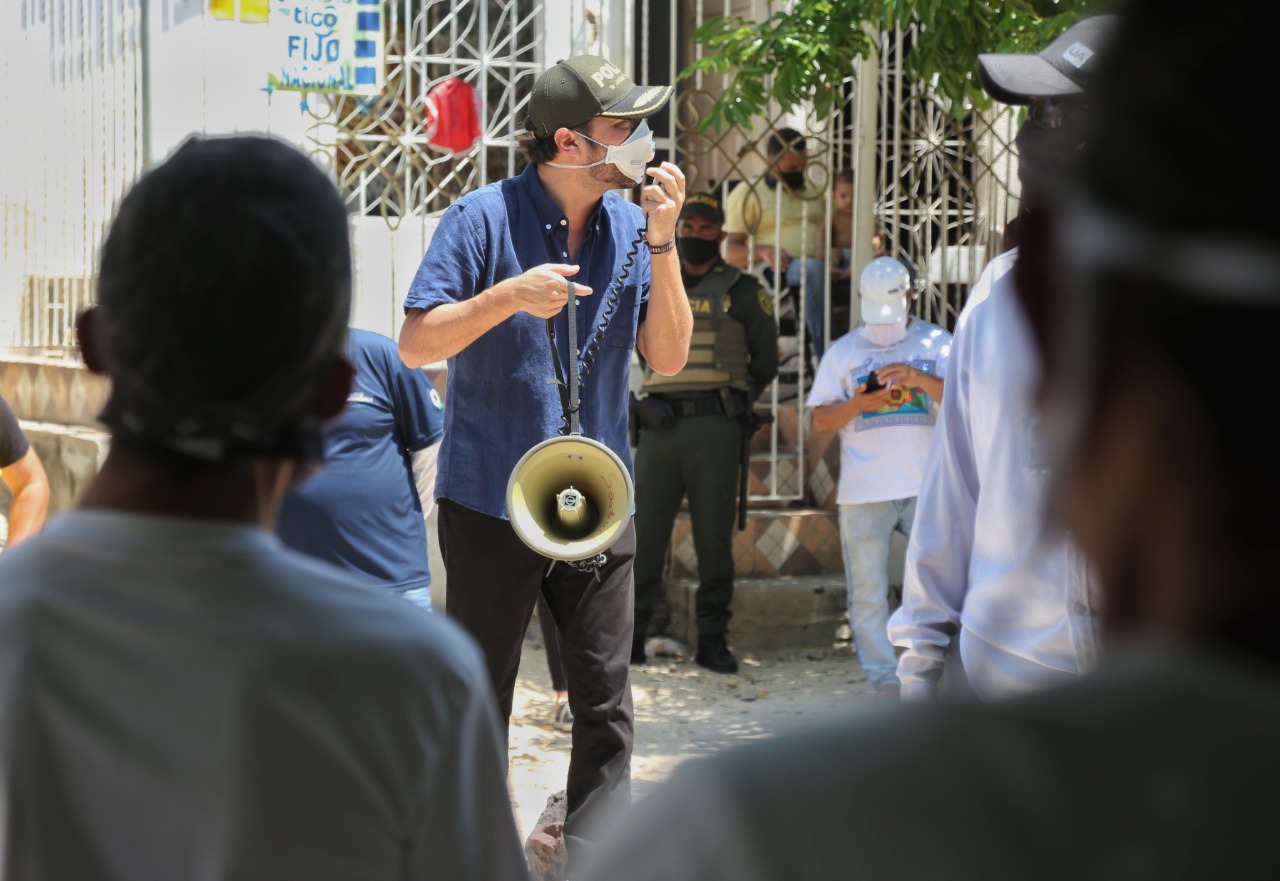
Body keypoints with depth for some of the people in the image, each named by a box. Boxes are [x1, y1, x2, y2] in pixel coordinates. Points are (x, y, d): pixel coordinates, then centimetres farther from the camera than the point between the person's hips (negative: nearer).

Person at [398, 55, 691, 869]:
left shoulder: (632, 225, 3)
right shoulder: (484, 219, -8)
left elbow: (668, 357, -1)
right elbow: (416, 344, -10)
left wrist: (662, 244, -11)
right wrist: (507, 297, -23)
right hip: (492, 500, -3)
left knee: (606, 700, 3)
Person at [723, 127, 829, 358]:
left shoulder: (814, 194, 28)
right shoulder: (747, 192, 11)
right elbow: (731, 252, 3)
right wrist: (762, 252, -17)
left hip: (815, 269, 5)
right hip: (772, 271, -4)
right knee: (813, 268, -38)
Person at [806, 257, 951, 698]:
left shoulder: (936, 343, 9)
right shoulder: (843, 352, 10)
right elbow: (820, 419, 6)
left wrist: (919, 378, -19)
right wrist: (857, 404, -14)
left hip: (926, 487, 0)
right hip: (863, 491, 0)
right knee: (868, 594, 1)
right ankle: (884, 677, 10)